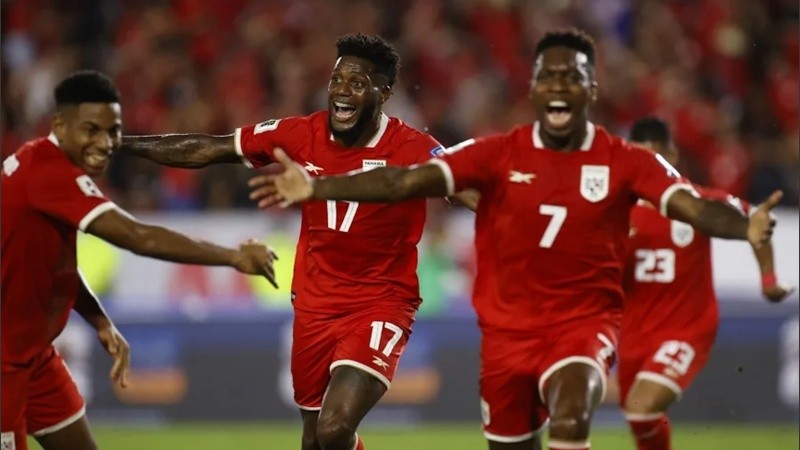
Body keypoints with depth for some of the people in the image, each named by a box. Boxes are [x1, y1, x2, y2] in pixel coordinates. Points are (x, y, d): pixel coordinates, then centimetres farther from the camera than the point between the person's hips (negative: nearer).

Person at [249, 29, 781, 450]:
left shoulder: (624, 162, -7)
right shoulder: (498, 154, -4)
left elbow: (693, 206, -20)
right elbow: (408, 181, -12)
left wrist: (745, 226, -42)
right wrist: (317, 187, -24)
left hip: (584, 324, -3)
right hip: (508, 327, 3)